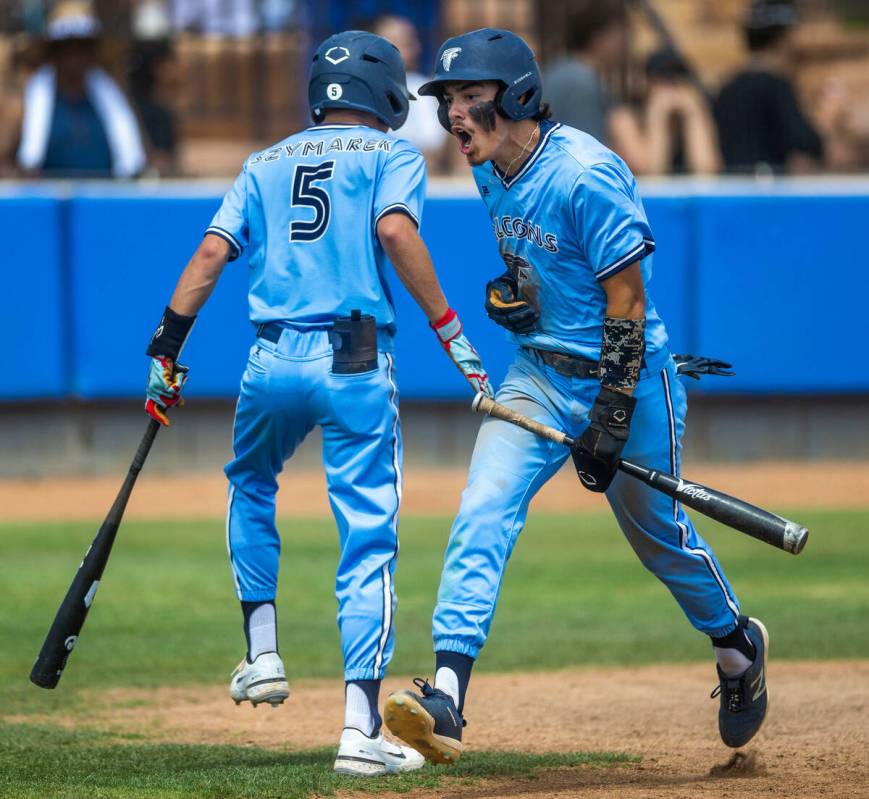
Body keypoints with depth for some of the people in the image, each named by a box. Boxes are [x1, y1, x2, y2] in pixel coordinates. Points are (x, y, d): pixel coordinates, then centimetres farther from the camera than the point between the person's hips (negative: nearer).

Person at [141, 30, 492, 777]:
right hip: (356, 365, -4)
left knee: (251, 486, 32)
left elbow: (214, 250, 7)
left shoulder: (266, 164, 19)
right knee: (368, 539, -4)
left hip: (272, 363, 4)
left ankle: (262, 653, 24)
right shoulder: (392, 154, 8)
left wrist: (167, 349, 6)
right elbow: (394, 230, -12)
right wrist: (449, 330, -13)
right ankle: (361, 728, -13)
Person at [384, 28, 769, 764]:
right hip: (539, 375, 6)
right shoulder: (492, 175, 1)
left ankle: (738, 644, 41)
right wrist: (511, 290, -2)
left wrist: (611, 420, -24)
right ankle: (446, 697, -23)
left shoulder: (585, 174, -24)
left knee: (658, 531, 11)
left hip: (626, 376, -6)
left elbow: (628, 301, -22)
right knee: (482, 516, -13)